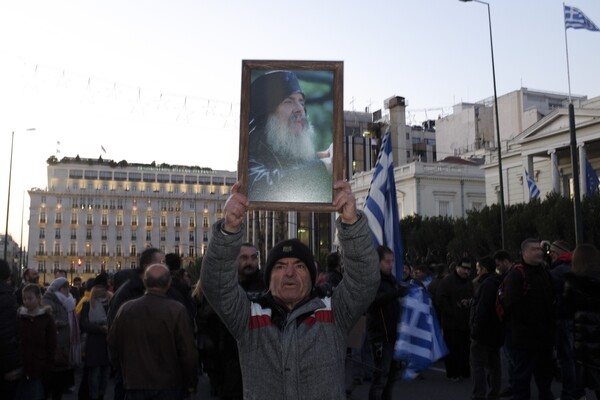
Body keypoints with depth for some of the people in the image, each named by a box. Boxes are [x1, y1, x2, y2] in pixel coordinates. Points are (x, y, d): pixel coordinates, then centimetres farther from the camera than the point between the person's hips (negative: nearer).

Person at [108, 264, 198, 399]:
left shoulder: (125, 309, -3)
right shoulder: (177, 310, -15)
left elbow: (113, 345, 9)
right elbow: (188, 352, -14)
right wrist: (191, 384, -1)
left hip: (134, 384, 3)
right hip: (169, 386, -3)